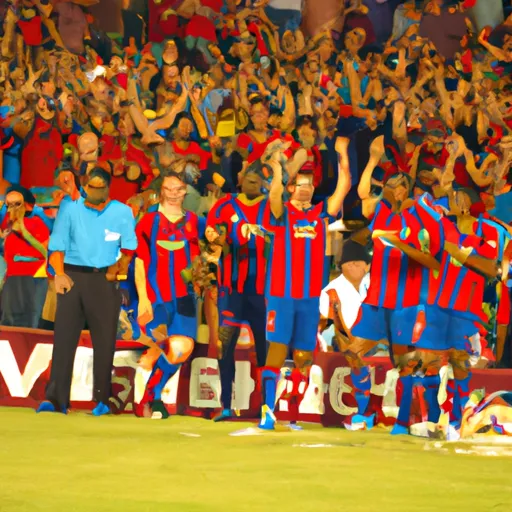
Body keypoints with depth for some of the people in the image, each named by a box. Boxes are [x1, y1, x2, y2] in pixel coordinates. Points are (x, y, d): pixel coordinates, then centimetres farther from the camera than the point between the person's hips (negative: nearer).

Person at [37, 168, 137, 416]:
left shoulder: (122, 212, 4)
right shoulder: (70, 207, 3)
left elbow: (129, 248, 6)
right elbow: (57, 245, 2)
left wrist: (120, 267, -9)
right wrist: (59, 273, -11)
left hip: (105, 280, 0)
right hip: (72, 277, 0)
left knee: (104, 340, 0)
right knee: (63, 337, -7)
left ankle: (102, 399, 7)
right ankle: (55, 398, -9)